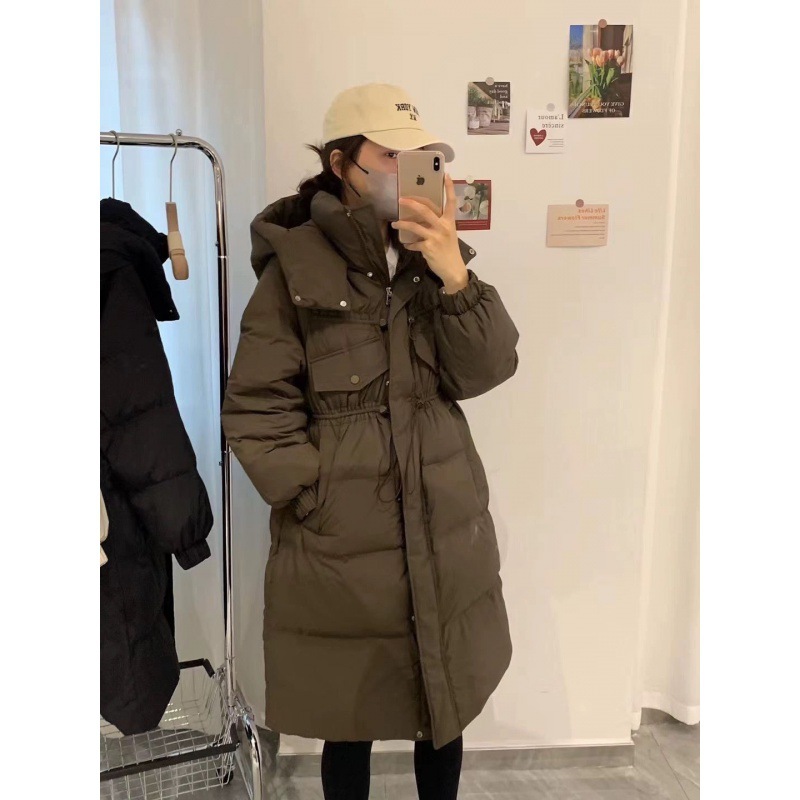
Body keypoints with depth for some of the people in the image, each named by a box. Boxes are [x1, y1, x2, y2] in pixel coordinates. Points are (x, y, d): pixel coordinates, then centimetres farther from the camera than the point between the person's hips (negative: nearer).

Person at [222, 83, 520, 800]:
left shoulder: (434, 257, 6)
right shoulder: (294, 268, -9)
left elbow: (484, 371, -4)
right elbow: (256, 408, -9)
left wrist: (456, 276, -17)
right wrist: (316, 498, -13)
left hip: (445, 531, 5)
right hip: (341, 544, -4)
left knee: (446, 708, 20)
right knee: (350, 723, 15)